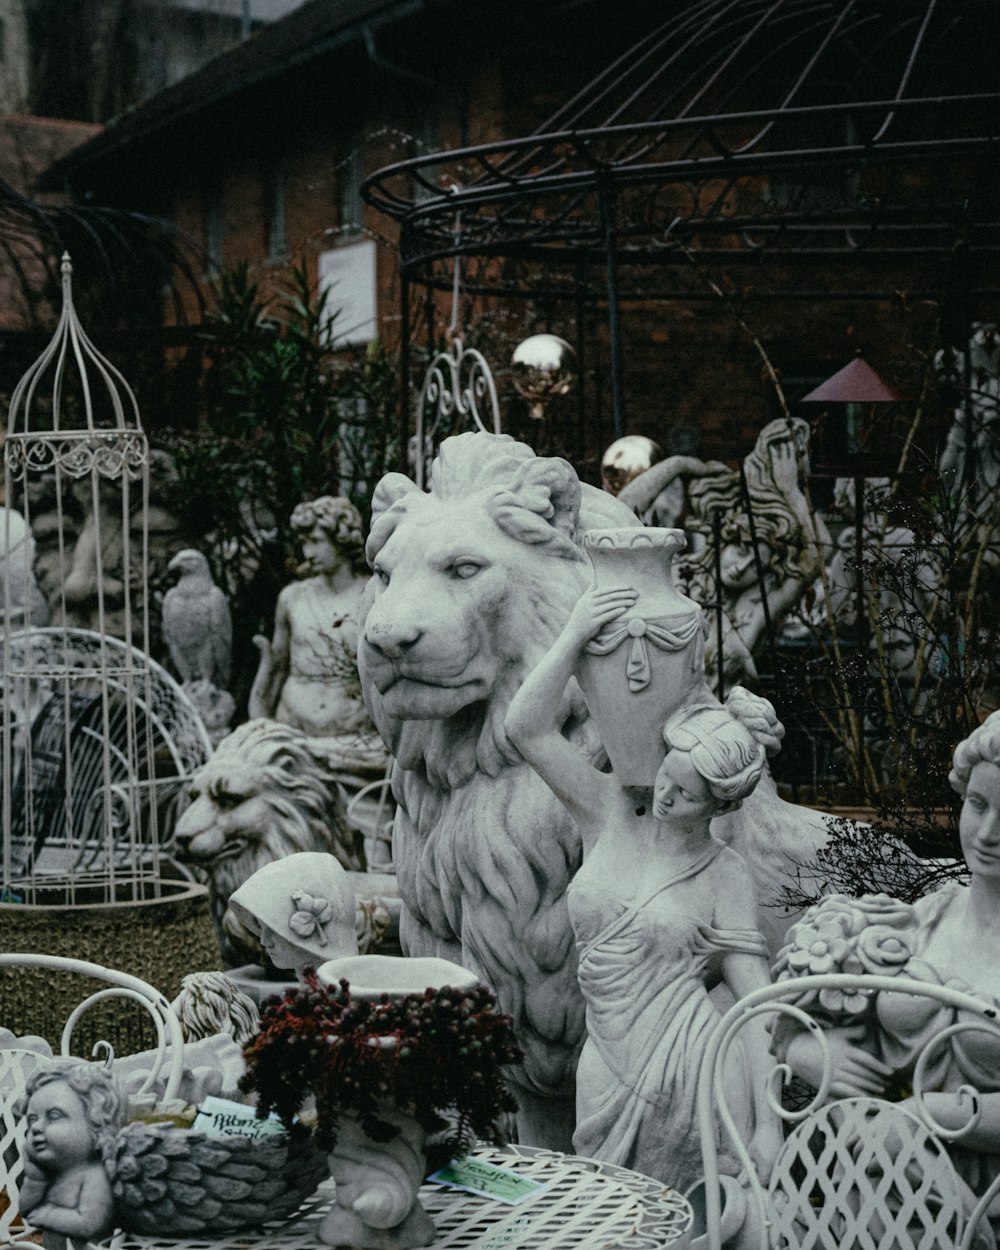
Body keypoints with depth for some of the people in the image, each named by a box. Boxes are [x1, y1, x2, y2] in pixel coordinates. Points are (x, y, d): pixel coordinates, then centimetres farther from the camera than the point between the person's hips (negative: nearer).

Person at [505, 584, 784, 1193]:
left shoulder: (726, 874, 0)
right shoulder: (612, 815, 6)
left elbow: (755, 1002, -5)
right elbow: (527, 729, 0)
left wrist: (768, 1124, -11)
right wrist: (575, 636, -7)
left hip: (693, 1074, -3)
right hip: (608, 1070, 3)